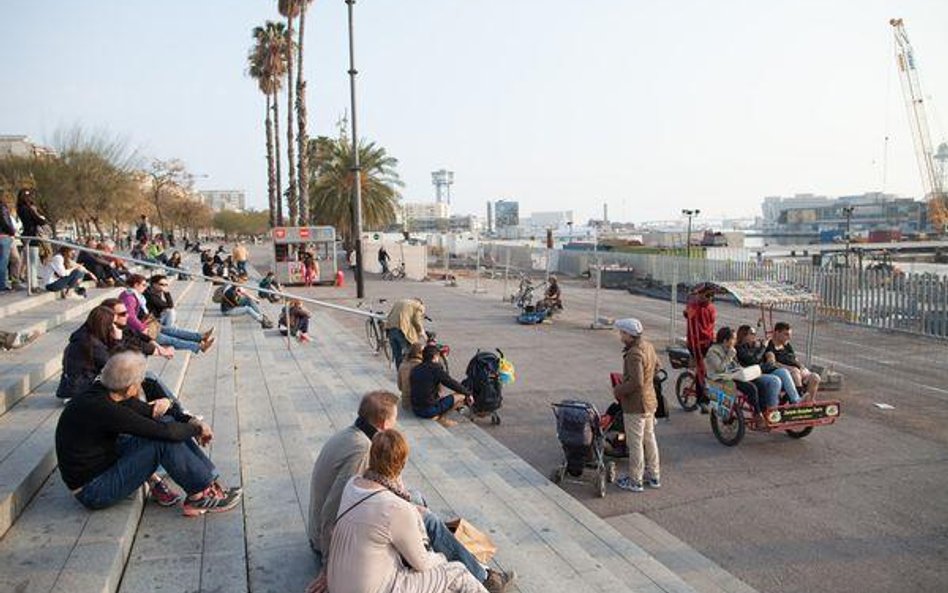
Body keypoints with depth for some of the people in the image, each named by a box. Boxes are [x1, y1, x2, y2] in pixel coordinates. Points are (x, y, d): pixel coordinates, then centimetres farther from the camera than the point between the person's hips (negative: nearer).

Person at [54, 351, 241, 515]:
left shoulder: (106, 393, -2)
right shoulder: (103, 409, -30)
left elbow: (147, 411, 12)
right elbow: (165, 432, -28)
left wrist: (190, 420, -1)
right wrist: (197, 429, -10)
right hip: (93, 492, -9)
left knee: (168, 421, 0)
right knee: (163, 440, -24)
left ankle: (210, 479, 0)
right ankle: (200, 495, -10)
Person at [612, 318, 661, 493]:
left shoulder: (634, 354, -27)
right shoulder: (648, 345, 2)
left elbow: (636, 382, -31)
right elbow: (656, 366, 19)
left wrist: (618, 390, -17)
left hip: (635, 405, -9)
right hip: (650, 401, 9)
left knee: (635, 443, 3)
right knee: (649, 438, 20)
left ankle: (635, 481, 15)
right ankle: (653, 476, 32)